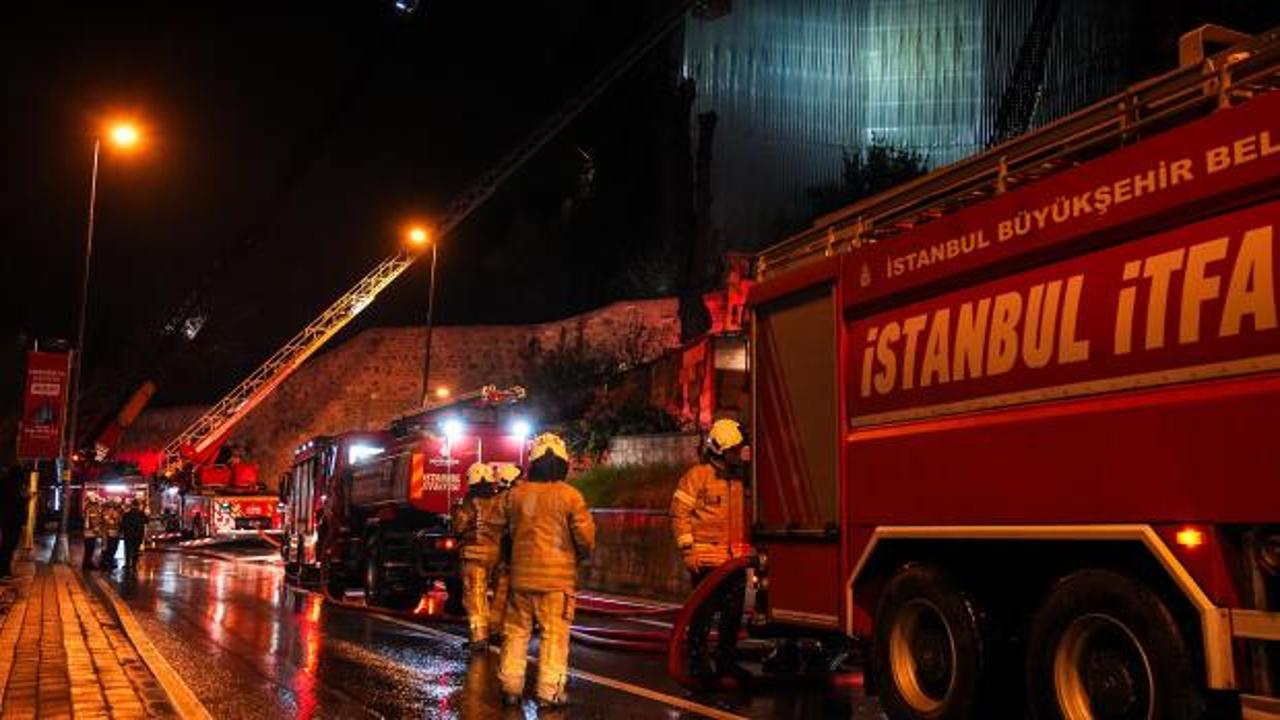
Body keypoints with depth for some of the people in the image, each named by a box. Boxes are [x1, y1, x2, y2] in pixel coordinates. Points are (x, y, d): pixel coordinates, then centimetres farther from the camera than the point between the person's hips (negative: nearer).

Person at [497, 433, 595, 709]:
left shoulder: (515, 494, 1)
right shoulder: (570, 496, -10)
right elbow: (586, 537, -8)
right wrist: (581, 556, 13)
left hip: (522, 574, 3)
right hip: (557, 577, -3)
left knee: (516, 631, 13)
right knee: (554, 634, 3)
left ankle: (510, 688, 19)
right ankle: (549, 693, 4)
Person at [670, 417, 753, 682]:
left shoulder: (738, 478, 14)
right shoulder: (697, 476, -8)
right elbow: (680, 513, -10)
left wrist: (747, 547, 18)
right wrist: (688, 549, -14)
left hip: (735, 559, 7)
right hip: (707, 559, -7)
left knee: (733, 613, 11)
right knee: (703, 613, 0)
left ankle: (727, 661, 24)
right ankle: (699, 663, 9)